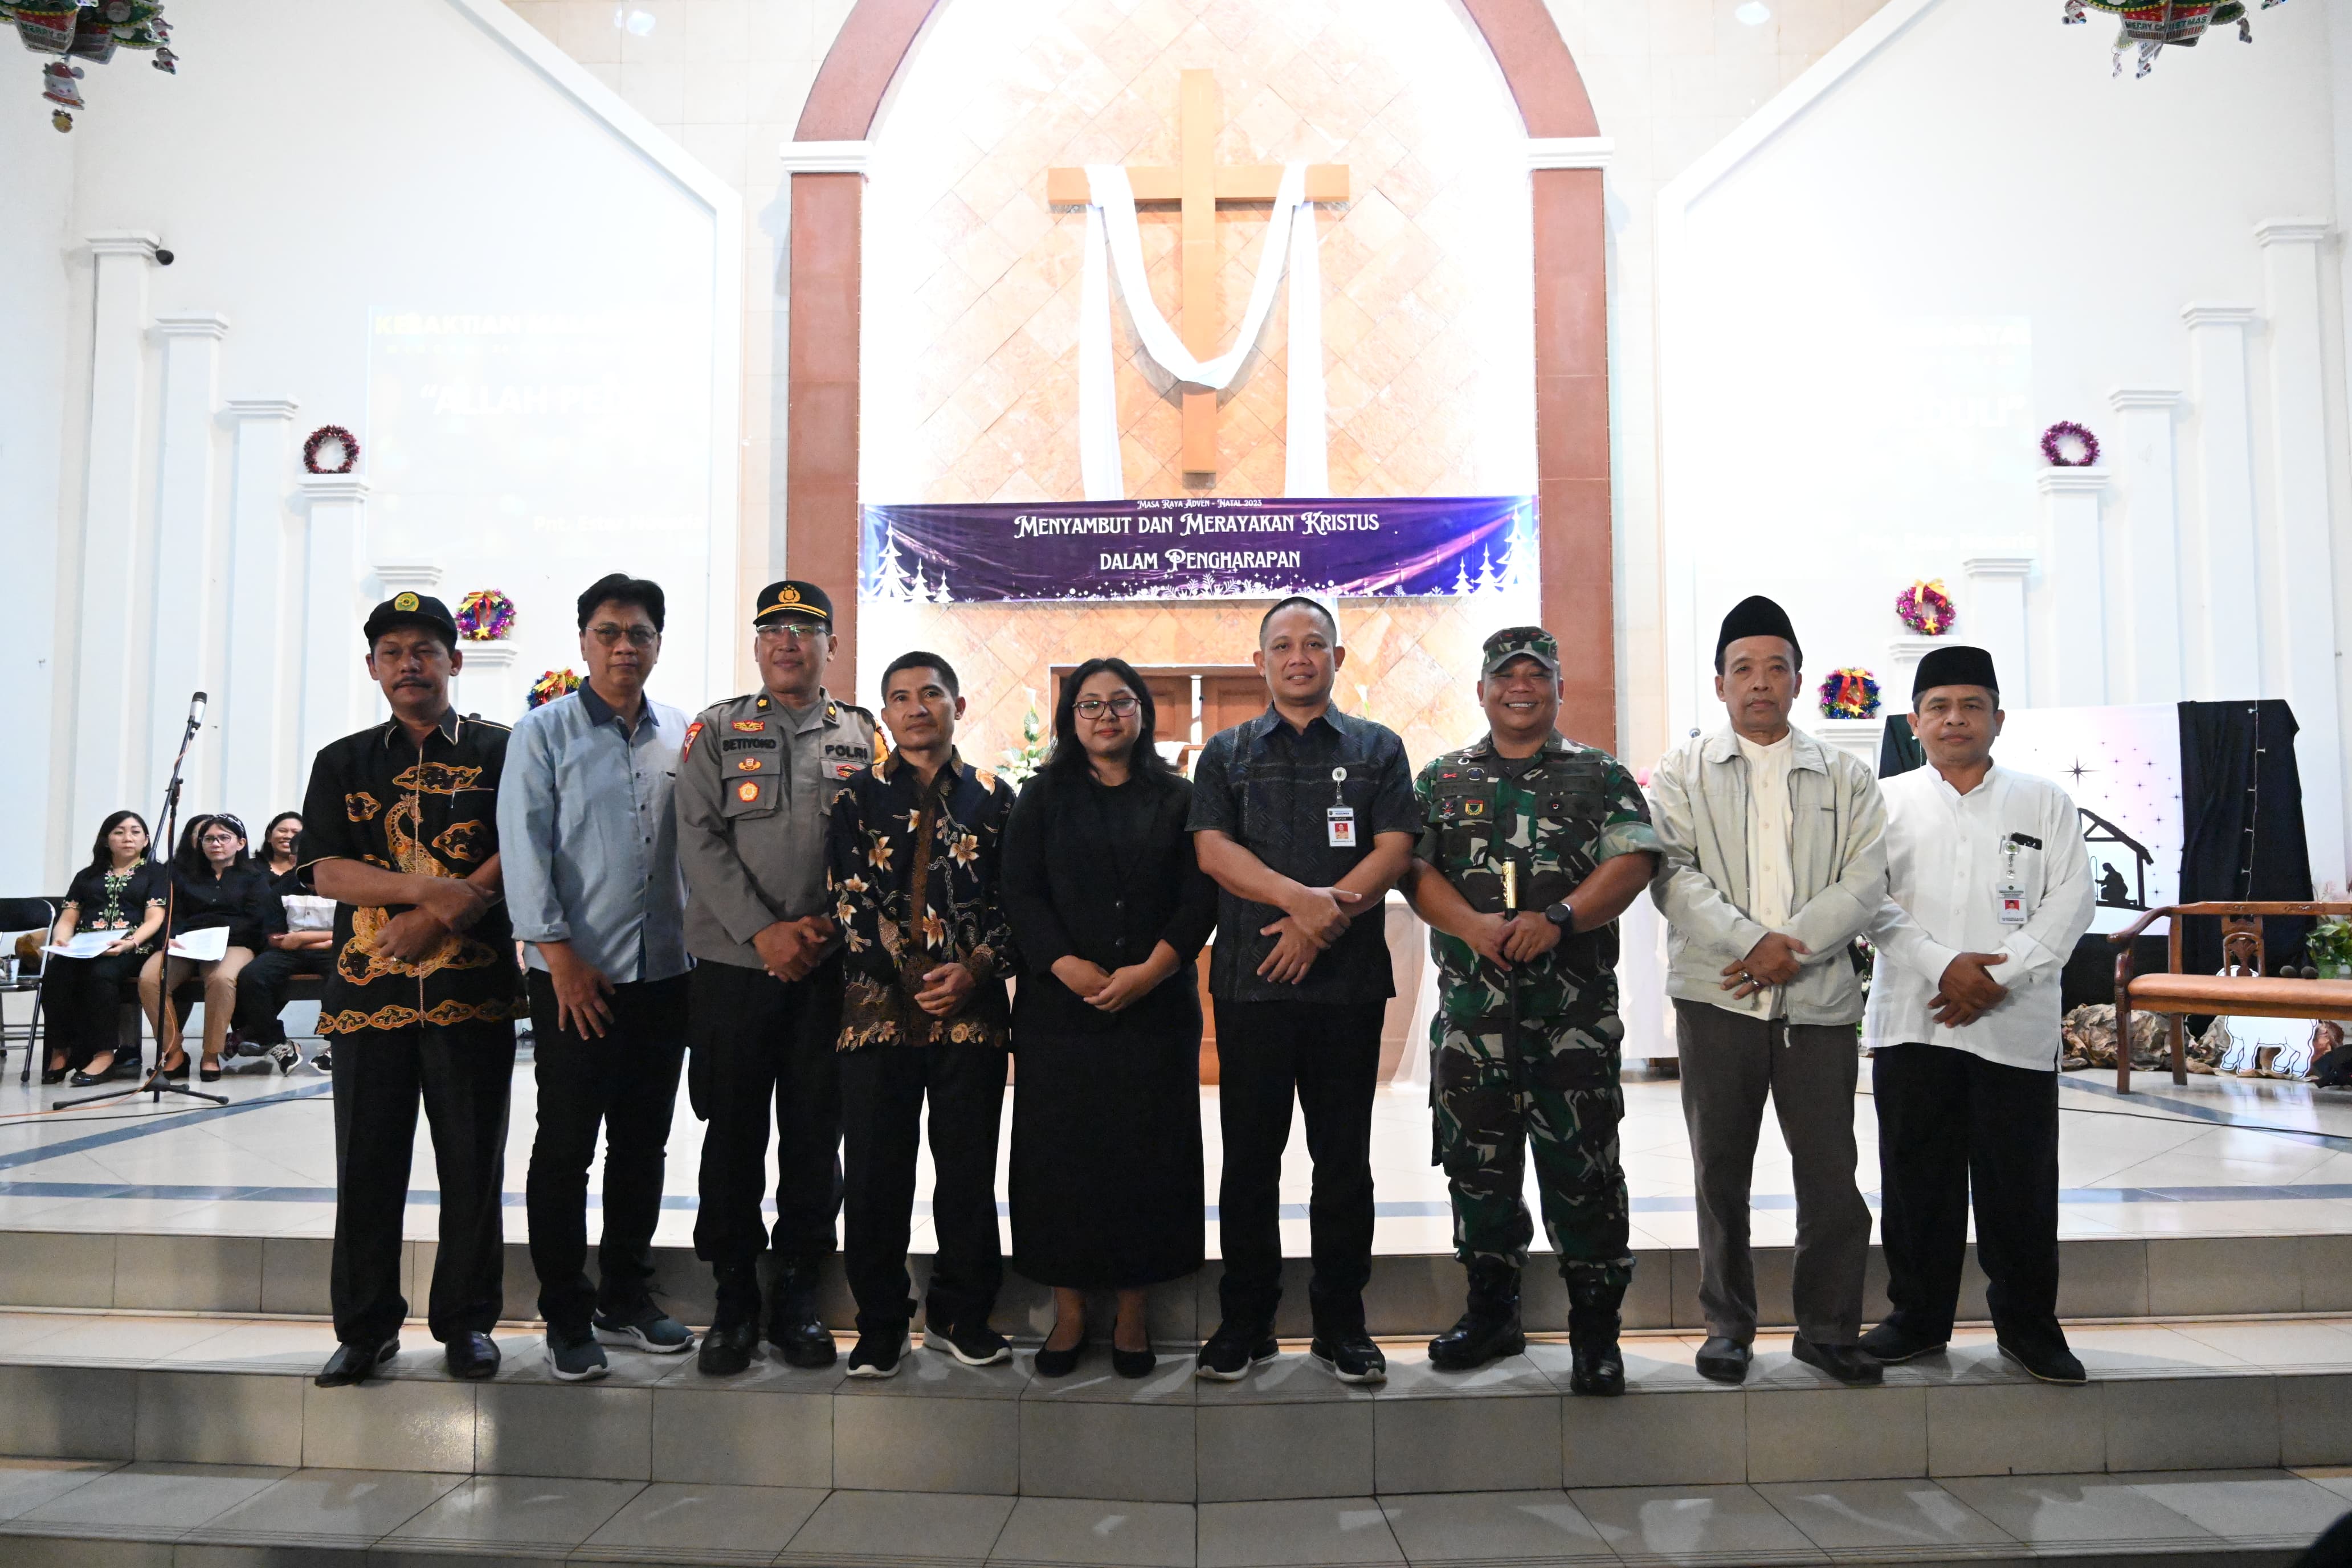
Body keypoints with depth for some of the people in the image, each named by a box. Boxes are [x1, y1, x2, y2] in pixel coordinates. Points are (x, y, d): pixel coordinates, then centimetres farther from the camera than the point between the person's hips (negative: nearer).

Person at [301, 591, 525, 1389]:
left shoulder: (501, 753, 6)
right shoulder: (344, 763, 12)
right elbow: (327, 871, 1)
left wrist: (435, 920, -14)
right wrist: (426, 888, -15)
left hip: (473, 989, -2)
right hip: (369, 989, 2)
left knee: (472, 1159, 3)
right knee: (367, 1162, 6)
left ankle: (467, 1321, 16)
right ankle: (366, 1325, 19)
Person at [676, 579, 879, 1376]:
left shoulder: (863, 736, 9)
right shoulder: (717, 733, 6)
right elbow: (701, 842, -3)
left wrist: (825, 927, -9)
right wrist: (763, 931, -12)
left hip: (831, 970, 1)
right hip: (732, 964, 0)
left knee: (816, 1136, 6)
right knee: (733, 1134, 5)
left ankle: (798, 1295, 19)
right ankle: (735, 1300, 17)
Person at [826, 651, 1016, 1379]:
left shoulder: (993, 798, 9)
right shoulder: (858, 797, 7)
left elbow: (1016, 902, 7)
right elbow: (849, 900, -1)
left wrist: (975, 971, -8)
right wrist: (912, 979, -9)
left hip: (971, 1010, 1)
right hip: (878, 1009, 0)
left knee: (968, 1167, 6)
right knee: (876, 1172, 4)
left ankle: (959, 1316, 23)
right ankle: (880, 1325, 18)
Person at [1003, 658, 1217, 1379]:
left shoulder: (1178, 799, 8)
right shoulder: (1042, 798, 10)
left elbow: (1201, 897, 0)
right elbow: (1020, 893, 0)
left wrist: (1150, 970, -13)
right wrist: (1068, 966, -14)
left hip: (1156, 1009, 0)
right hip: (1059, 1005, 0)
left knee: (1146, 1153, 2)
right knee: (1060, 1154, 2)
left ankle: (1132, 1311, 14)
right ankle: (1069, 1310, 14)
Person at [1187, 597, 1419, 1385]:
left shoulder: (1377, 749, 11)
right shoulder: (1226, 753, 12)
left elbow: (1394, 852, -1)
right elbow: (1212, 849, -1)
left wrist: (1322, 921, -14)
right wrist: (1301, 896, -16)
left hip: (1348, 979, 0)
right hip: (1249, 979, 1)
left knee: (1344, 1156, 5)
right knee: (1249, 1156, 5)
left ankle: (1342, 1321, 16)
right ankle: (1245, 1320, 16)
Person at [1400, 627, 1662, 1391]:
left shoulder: (1601, 777, 9)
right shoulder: (1442, 779, 13)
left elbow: (1633, 862, -4)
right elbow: (1415, 868, 3)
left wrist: (1557, 919, -18)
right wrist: (1473, 926, -15)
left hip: (1576, 1007, -2)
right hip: (1471, 1006, 2)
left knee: (1583, 1168, -1)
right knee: (1478, 1161, 9)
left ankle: (1596, 1331, 10)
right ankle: (1491, 1312, 24)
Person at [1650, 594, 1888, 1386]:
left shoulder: (1846, 778, 11)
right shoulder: (1682, 773, 7)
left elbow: (1865, 880, 0)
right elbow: (1672, 874, -6)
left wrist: (1793, 947, -14)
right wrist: (1752, 942, -18)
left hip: (1820, 1000, 1)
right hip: (1717, 997, -1)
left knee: (1831, 1174, 3)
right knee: (1721, 1173, 7)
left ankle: (1828, 1329, 18)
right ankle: (1728, 1325, 21)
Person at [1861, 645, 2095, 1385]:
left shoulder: (2045, 803, 9)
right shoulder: (1886, 802, 9)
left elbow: (2073, 900, 1)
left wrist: (2000, 973, -12)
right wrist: (1942, 965, -13)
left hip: (2016, 1026, 0)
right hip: (1911, 1021, 1)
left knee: (2021, 1184, 4)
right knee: (1915, 1179, 7)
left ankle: (2028, 1324, 20)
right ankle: (1917, 1318, 20)